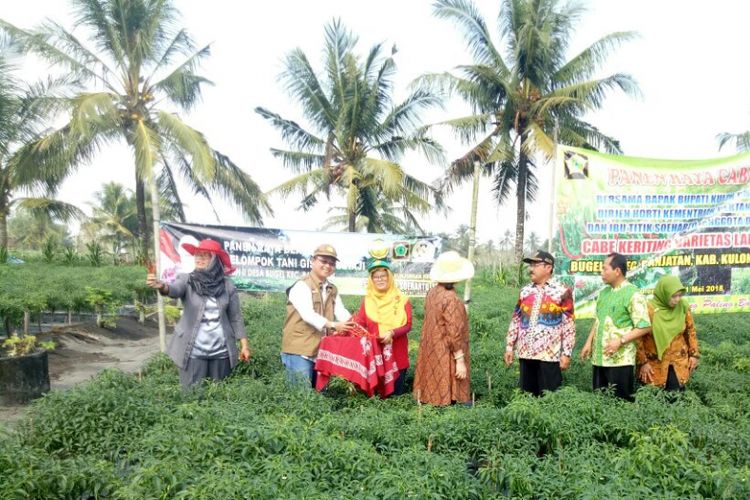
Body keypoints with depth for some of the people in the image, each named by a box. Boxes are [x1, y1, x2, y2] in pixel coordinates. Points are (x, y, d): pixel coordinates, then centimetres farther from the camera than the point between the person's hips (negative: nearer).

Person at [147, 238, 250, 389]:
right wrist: (161, 286, -49)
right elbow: (174, 289, -27)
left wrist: (244, 345, 1)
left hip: (221, 352, 2)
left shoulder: (227, 285, -1)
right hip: (193, 352, -1)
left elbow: (235, 317, 4)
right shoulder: (187, 280, -5)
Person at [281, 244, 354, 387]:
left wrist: (352, 324, -21)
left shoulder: (332, 289, 16)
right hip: (299, 351, -7)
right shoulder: (302, 286, -9)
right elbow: (308, 314, -23)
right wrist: (332, 325, -36)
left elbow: (341, 312, 1)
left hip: (322, 351, 7)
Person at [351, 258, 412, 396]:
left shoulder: (401, 299, -1)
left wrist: (392, 333, -20)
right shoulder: (368, 300, 5)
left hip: (396, 353, -1)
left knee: (396, 391, 6)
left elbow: (407, 325, -5)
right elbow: (359, 322, 0)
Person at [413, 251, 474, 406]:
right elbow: (454, 333, -21)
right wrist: (460, 360, -15)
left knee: (435, 389, 16)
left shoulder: (432, 293, 1)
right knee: (447, 394, 2)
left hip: (431, 351, 8)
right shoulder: (451, 300, -23)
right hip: (445, 355, -8)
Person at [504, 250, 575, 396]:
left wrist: (566, 353, -9)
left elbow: (569, 325, -5)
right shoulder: (525, 291, 11)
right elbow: (515, 320, 14)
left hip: (549, 355, -5)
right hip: (525, 353, 5)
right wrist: (509, 346, 10)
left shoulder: (562, 292, -3)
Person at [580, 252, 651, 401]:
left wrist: (620, 341, -20)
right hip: (598, 357, 8)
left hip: (620, 359, -7)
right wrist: (589, 342, 11)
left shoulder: (633, 294, -11)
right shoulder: (604, 292, 13)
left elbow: (644, 327, -14)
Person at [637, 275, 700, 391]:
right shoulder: (648, 309, -16)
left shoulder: (683, 306, -4)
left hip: (678, 362, 3)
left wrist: (694, 354, 7)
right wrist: (642, 362, -10)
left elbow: (690, 330, 10)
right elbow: (638, 338, -11)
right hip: (654, 363, -3)